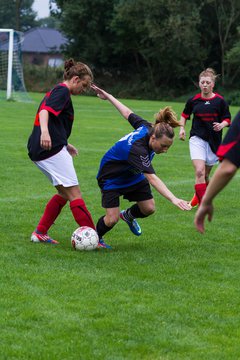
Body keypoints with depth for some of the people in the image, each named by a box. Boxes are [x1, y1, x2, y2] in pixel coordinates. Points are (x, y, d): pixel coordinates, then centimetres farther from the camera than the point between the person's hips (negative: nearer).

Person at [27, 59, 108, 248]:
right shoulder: (62, 91, -8)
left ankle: (40, 233, 15)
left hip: (38, 150, 10)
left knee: (64, 192, 17)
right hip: (52, 149, -10)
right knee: (74, 194, -9)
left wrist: (65, 144, 38)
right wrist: (44, 132, -42)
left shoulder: (57, 91, 23)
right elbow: (45, 110, -25)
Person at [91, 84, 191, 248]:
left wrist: (108, 96, 12)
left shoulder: (148, 128, -21)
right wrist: (174, 199, -62)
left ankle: (128, 215, 32)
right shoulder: (137, 149, -43)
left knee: (149, 208, -1)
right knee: (112, 219, -13)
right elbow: (152, 178, -52)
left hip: (132, 175, 8)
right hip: (111, 177, -7)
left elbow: (128, 113, -5)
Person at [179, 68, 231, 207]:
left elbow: (227, 119, 4)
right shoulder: (193, 100, 1)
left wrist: (221, 125, -17)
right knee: (199, 171, -18)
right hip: (197, 139, -1)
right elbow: (185, 115, 18)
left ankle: (198, 195, 40)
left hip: (214, 141, 1)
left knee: (206, 175, 12)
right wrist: (182, 128, 3)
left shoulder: (220, 101, -3)